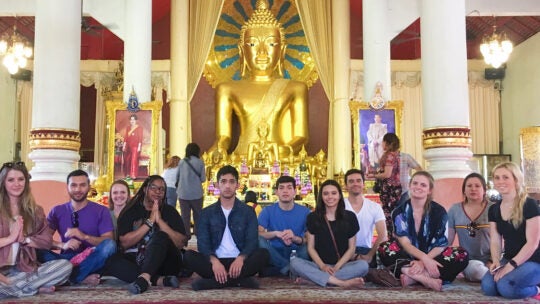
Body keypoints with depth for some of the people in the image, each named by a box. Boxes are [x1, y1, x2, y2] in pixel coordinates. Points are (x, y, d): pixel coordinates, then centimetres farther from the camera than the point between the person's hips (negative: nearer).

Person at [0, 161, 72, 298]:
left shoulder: (34, 210, 13)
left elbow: (47, 240, 8)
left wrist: (24, 239, -8)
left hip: (24, 269, 4)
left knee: (65, 265, -20)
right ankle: (36, 289, -20)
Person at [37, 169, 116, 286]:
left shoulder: (101, 211, 2)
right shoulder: (57, 211, 8)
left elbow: (109, 241, -8)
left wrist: (85, 236, -24)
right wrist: (62, 245, -22)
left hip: (91, 260, -2)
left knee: (109, 245, -31)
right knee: (37, 250, -25)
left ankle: (70, 277, -26)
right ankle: (83, 277, -29)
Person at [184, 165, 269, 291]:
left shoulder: (248, 211, 8)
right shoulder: (207, 212, 9)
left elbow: (252, 241, -3)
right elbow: (202, 242, -2)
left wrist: (240, 258, -25)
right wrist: (214, 261, -24)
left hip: (238, 262, 0)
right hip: (215, 262, 0)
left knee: (263, 254, -29)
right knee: (189, 256, -26)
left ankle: (213, 282, -32)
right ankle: (240, 279, -32)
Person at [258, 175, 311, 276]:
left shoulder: (305, 212, 0)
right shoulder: (267, 211, 2)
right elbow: (257, 233, -11)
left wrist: (295, 238, -29)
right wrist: (275, 233, -28)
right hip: (274, 255, 0)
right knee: (260, 240, -27)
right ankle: (289, 268, -21)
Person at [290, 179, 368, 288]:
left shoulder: (350, 217, 6)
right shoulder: (313, 217, 7)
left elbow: (351, 248, 5)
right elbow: (311, 247, 5)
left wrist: (337, 267, -10)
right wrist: (322, 266, -13)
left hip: (343, 265, 0)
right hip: (319, 266, 0)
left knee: (363, 265, -31)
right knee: (295, 262, -29)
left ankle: (315, 278, -30)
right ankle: (343, 283, -36)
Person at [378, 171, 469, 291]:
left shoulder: (439, 211, 0)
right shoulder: (400, 212, 0)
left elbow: (440, 245, -7)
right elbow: (404, 243, -11)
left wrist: (423, 262, -24)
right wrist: (424, 258, -30)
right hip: (408, 257, 0)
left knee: (462, 255, -24)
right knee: (384, 248, -27)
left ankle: (414, 277, -34)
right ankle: (426, 279, -38)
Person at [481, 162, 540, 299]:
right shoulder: (494, 210, 7)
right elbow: (495, 241, 7)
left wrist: (511, 265, -22)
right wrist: (496, 262, -14)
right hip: (508, 260, 6)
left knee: (506, 286, -31)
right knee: (488, 286, -22)